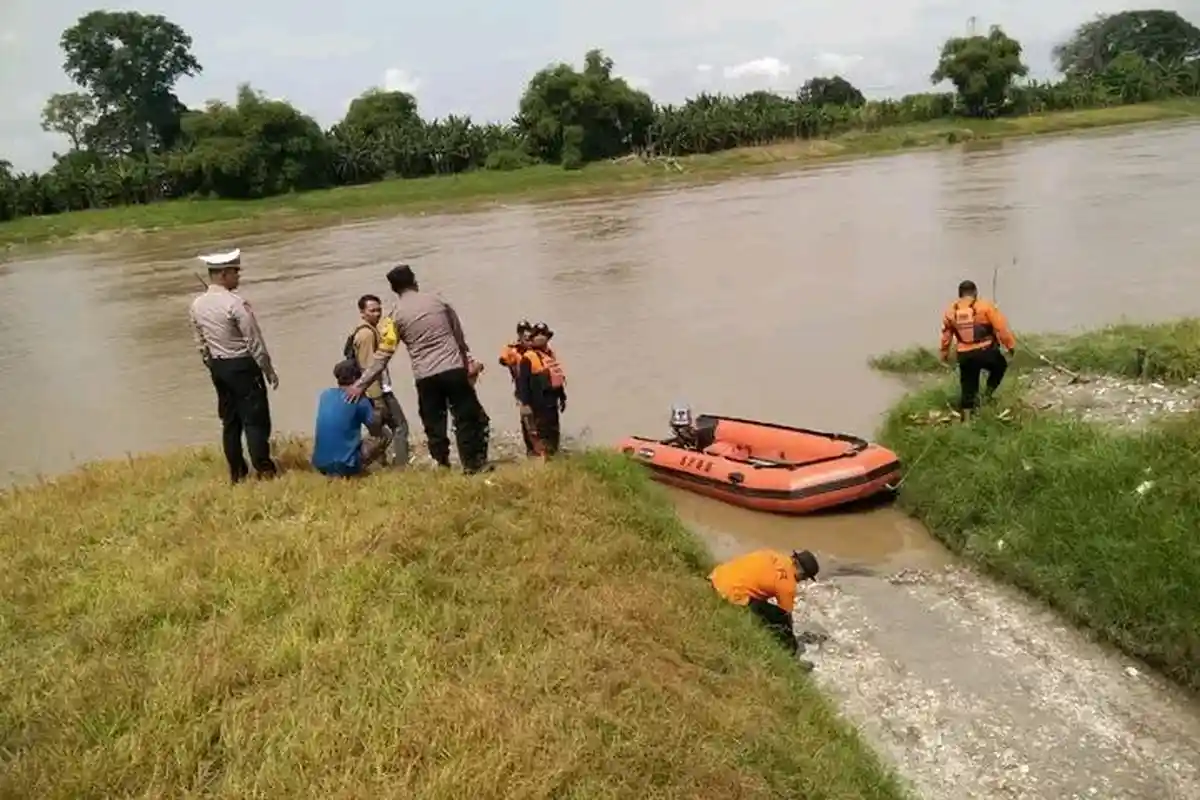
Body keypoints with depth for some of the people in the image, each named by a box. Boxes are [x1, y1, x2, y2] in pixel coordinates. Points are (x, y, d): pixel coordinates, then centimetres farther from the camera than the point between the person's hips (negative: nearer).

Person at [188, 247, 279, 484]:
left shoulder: (196, 305, 3)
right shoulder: (235, 303, -18)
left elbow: (200, 342, 11)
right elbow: (255, 342, -15)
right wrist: (269, 370, -6)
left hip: (217, 367, 7)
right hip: (242, 365, -7)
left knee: (230, 419, 13)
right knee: (255, 418, 0)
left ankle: (237, 471, 18)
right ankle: (263, 468, 1)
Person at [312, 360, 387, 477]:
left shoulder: (325, 395, 9)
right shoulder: (359, 400, -8)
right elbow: (376, 431, 3)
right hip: (345, 464, -7)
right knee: (384, 436, 10)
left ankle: (333, 472, 15)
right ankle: (347, 473, 1)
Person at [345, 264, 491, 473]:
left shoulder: (396, 315, 0)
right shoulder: (438, 301, 9)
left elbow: (383, 354, -5)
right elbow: (459, 336, 18)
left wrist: (361, 384, -3)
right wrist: (468, 361, 31)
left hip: (426, 377, -2)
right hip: (454, 370, 2)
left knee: (434, 426, 8)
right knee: (466, 419, 8)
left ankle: (443, 466, 7)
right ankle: (473, 464, 8)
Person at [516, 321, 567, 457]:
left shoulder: (551, 354, 16)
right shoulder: (528, 358, -10)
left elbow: (558, 377, 22)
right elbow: (523, 382, -15)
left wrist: (562, 397, 23)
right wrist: (525, 404, -20)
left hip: (551, 401, 9)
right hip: (538, 404, -9)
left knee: (554, 433, 17)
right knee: (540, 434, -8)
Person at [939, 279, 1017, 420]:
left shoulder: (950, 311, 5)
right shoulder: (985, 306, -7)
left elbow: (946, 335, 15)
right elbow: (1001, 327, -8)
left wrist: (944, 353, 28)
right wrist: (1010, 345, 2)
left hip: (965, 355, 3)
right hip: (986, 351, -3)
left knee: (968, 387, 16)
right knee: (1000, 366, 29)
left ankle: (966, 416, 20)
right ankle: (987, 394, 18)